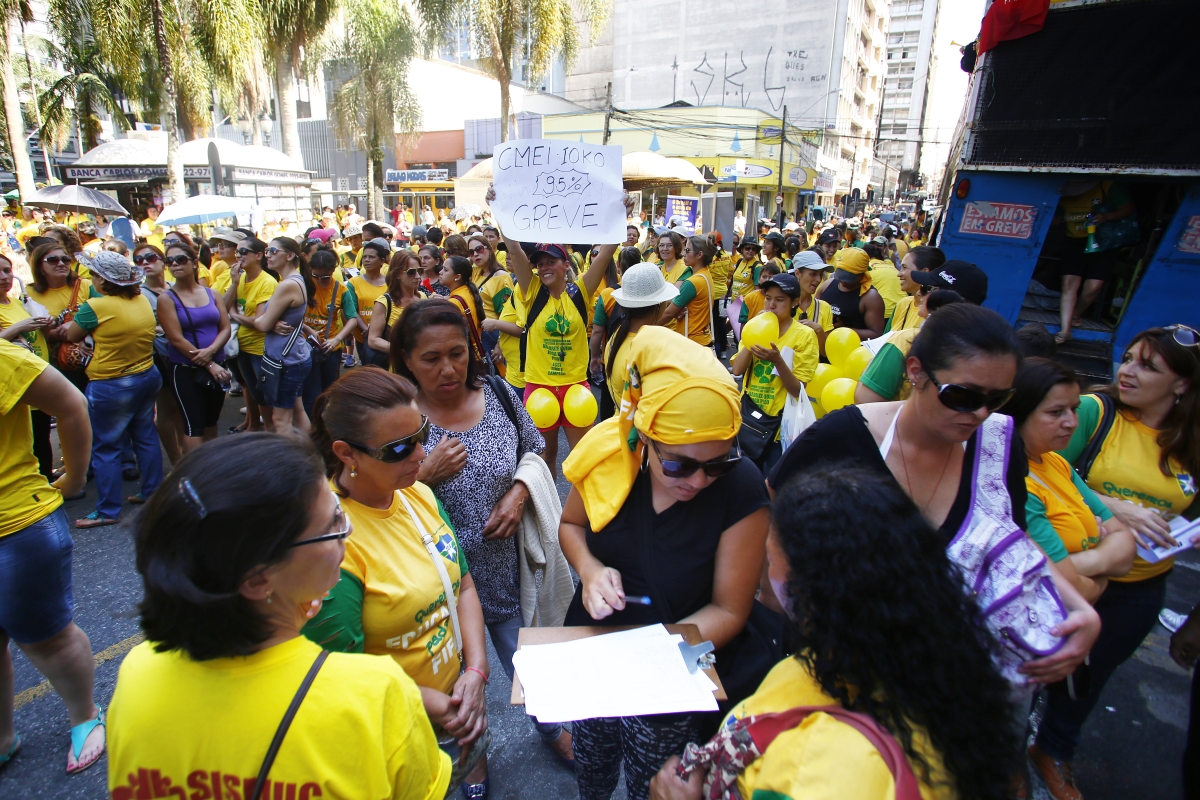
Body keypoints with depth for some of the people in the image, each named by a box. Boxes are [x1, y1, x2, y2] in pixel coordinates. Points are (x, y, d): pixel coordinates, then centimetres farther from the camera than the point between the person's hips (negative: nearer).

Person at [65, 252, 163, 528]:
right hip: (147, 377, 7)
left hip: (110, 387, -7)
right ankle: (153, 492, 28)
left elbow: (72, 336, -5)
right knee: (146, 436, 17)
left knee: (105, 448, 5)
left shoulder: (97, 306, -18)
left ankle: (108, 511, 12)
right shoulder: (143, 300, 1)